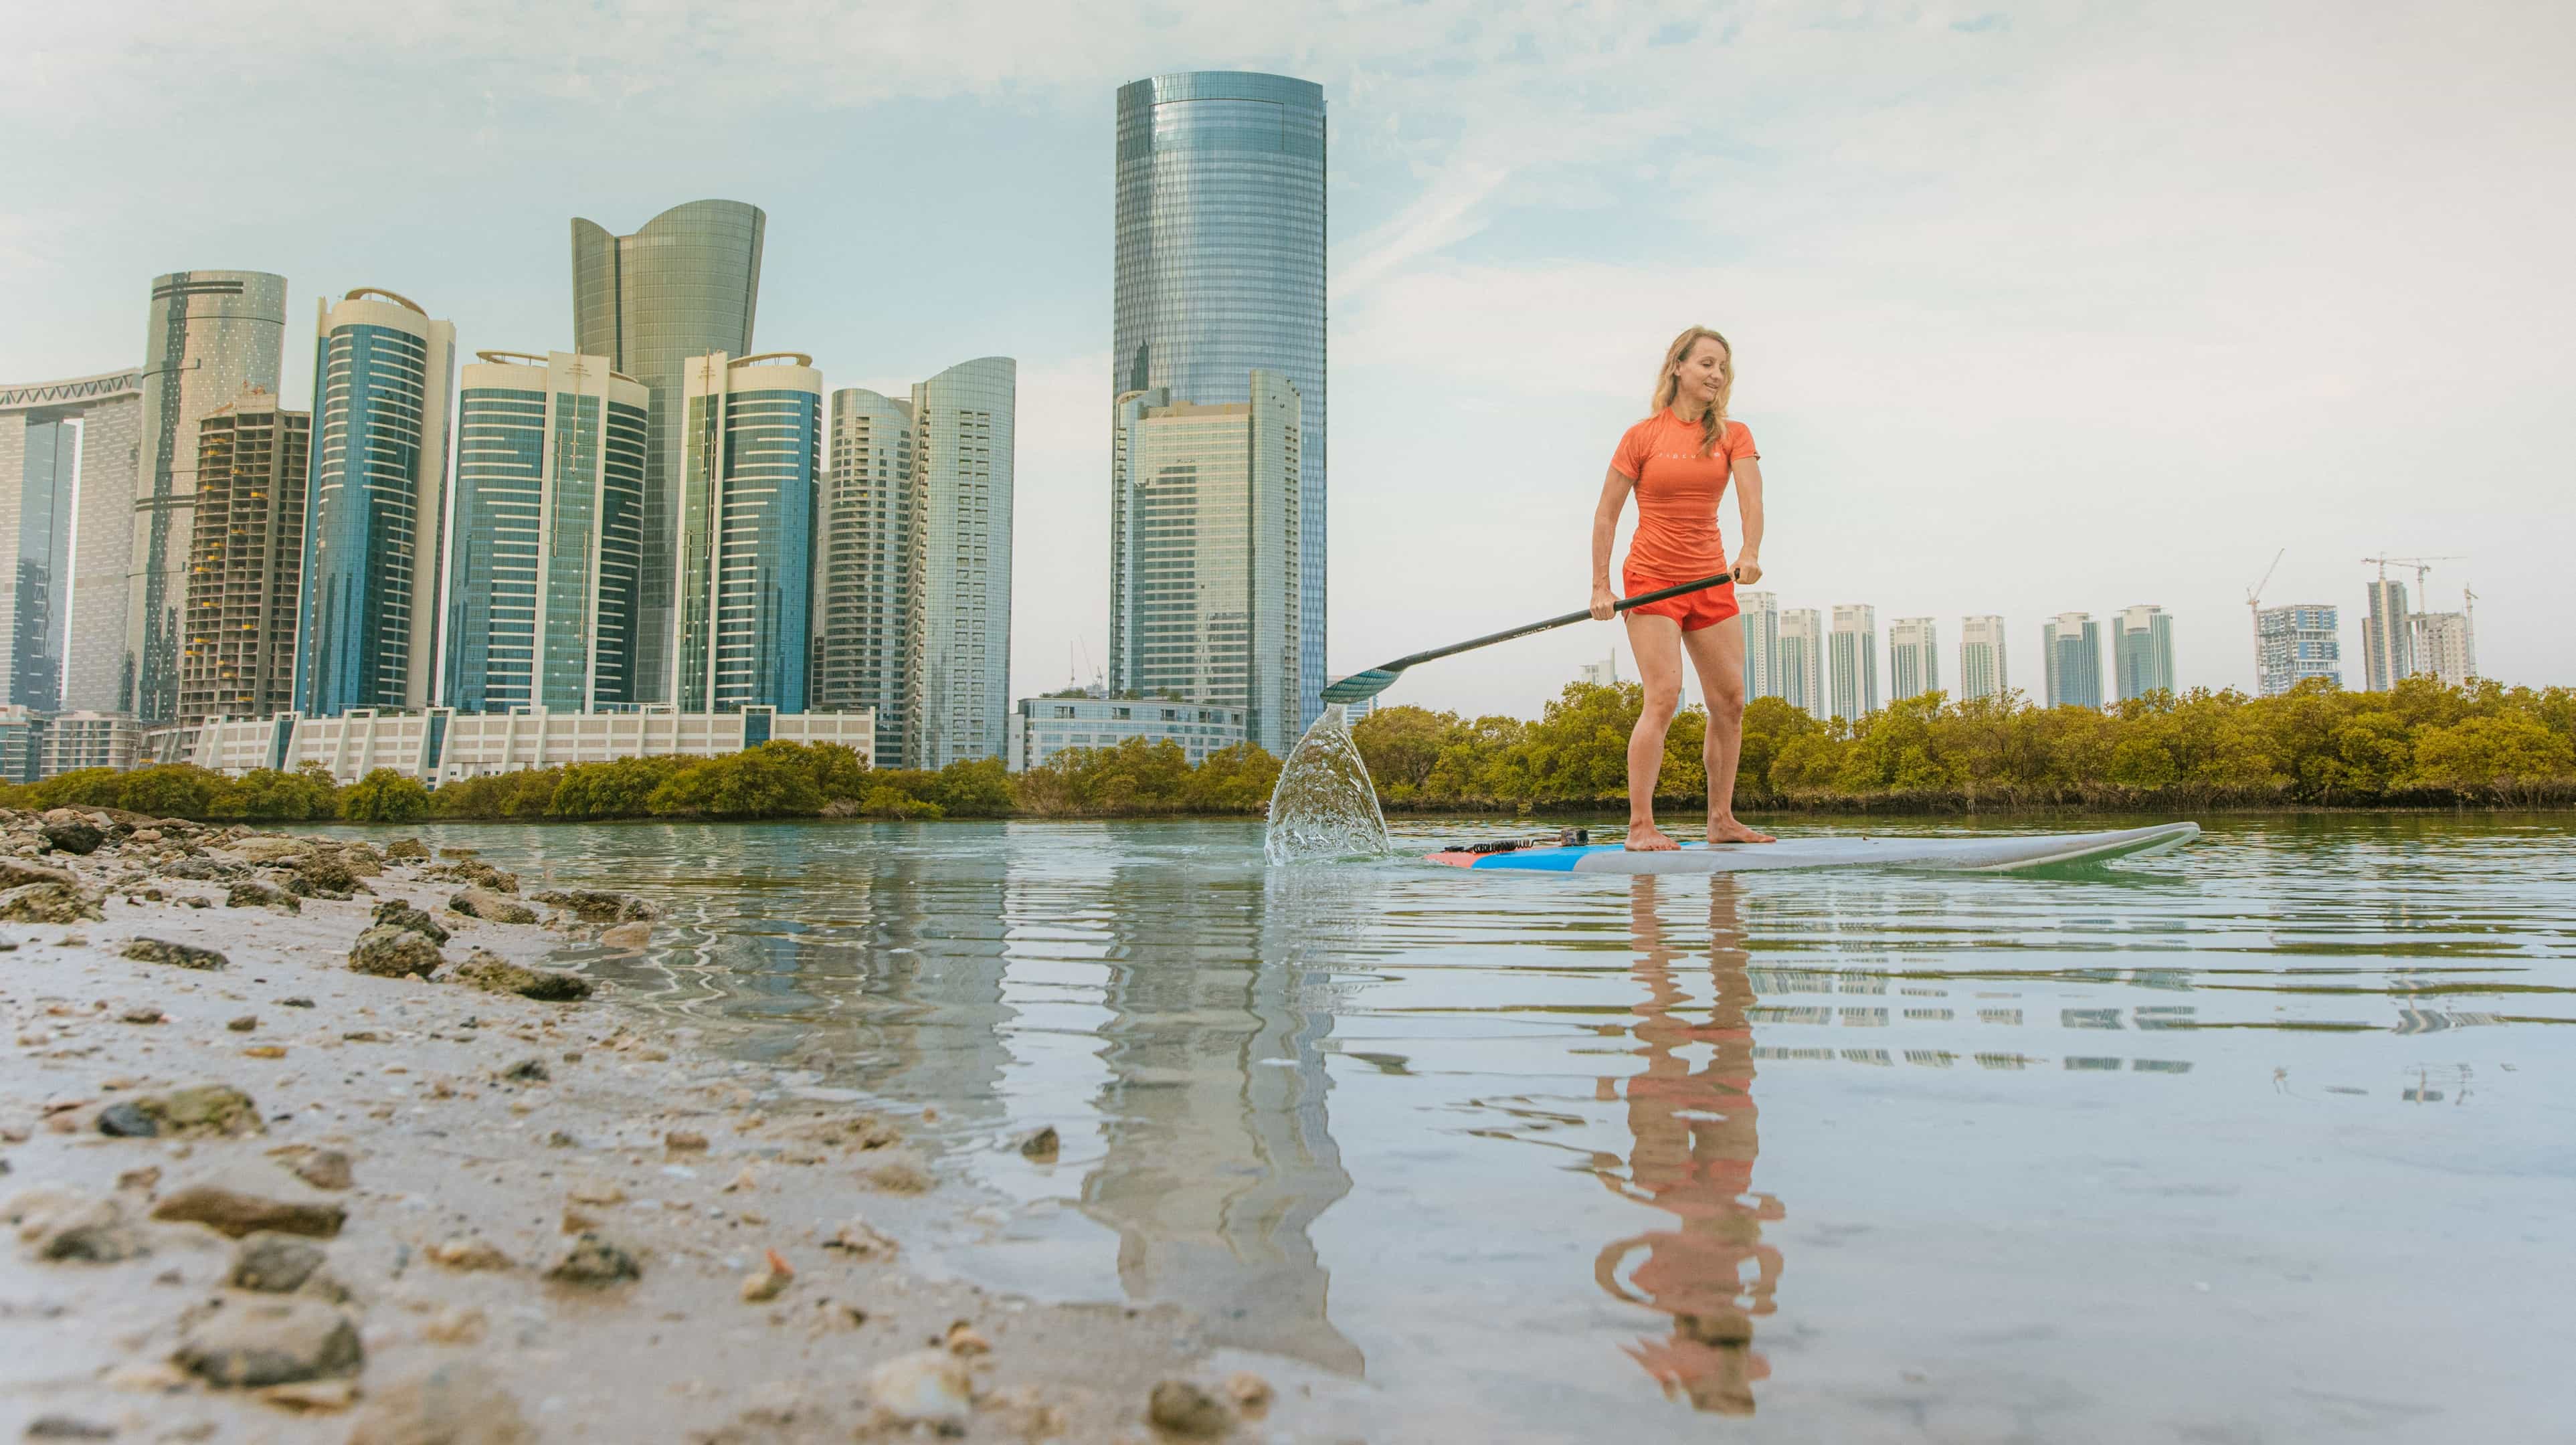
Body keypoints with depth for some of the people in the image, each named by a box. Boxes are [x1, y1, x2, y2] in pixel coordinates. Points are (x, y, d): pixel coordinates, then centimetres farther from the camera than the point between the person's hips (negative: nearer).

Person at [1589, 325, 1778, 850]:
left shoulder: (1733, 435, 5)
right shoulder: (1642, 436, -4)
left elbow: (1751, 499, -10)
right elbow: (1606, 515, -2)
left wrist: (1751, 552, -30)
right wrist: (1601, 587, -6)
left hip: (1712, 581, 5)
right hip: (1651, 578, -5)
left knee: (1730, 700, 4)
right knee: (1663, 698, -16)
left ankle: (1721, 820, 16)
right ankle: (1640, 826, -12)